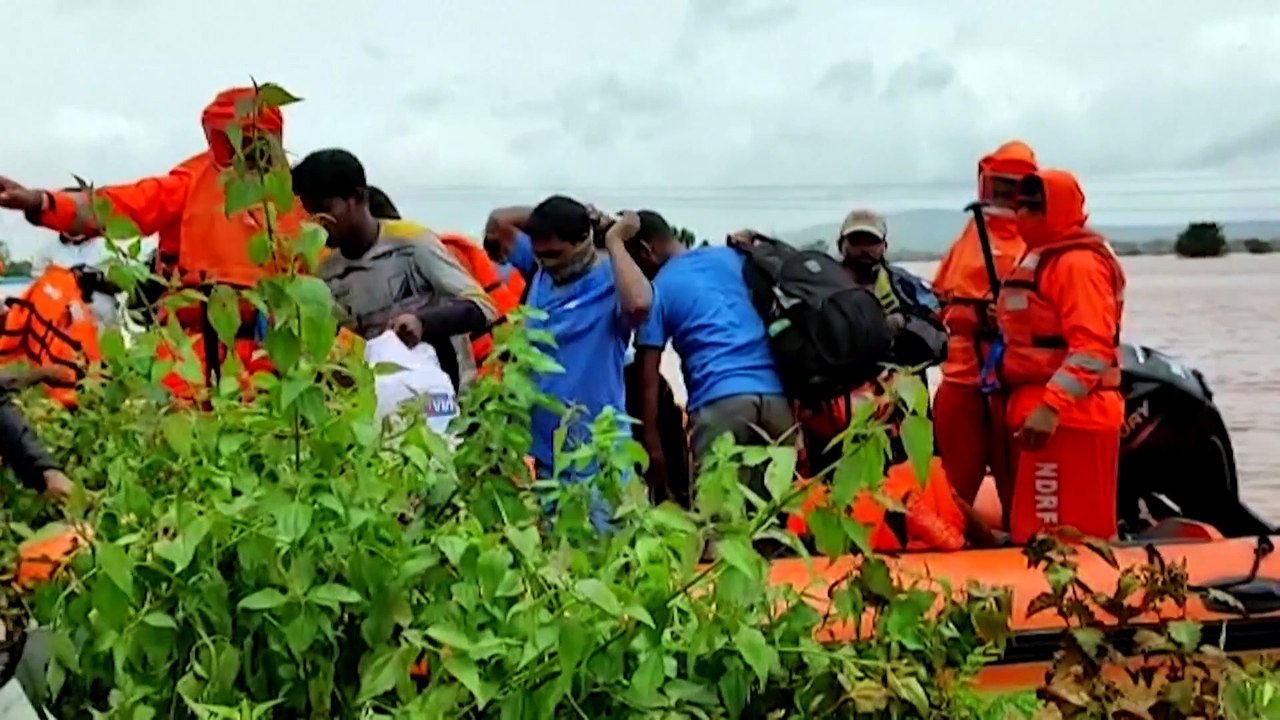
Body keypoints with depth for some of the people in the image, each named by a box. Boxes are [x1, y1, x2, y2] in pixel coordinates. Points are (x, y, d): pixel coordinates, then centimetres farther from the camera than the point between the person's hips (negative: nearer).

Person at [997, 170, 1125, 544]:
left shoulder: (1079, 262, -12)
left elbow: (1092, 346, -22)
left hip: (1070, 415, -11)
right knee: (1036, 533, 16)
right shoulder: (1037, 258, 20)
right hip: (1041, 409, 11)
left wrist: (1052, 406, -28)